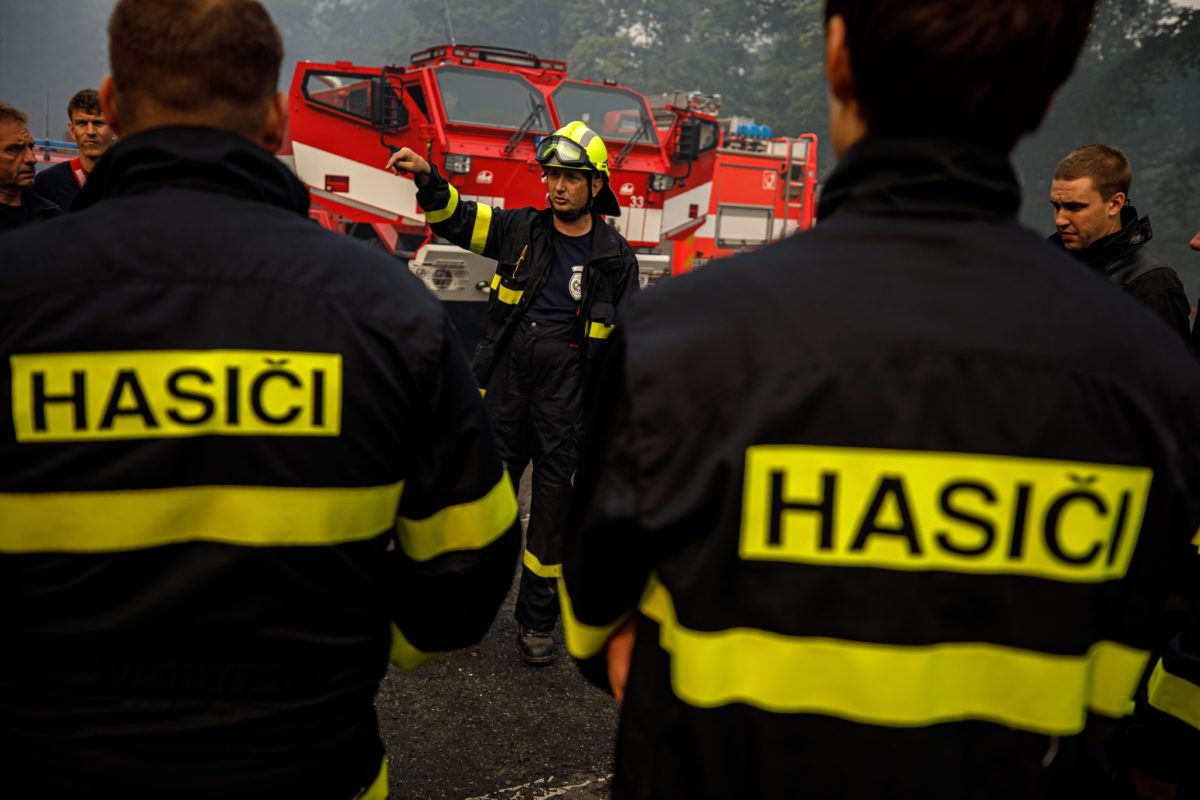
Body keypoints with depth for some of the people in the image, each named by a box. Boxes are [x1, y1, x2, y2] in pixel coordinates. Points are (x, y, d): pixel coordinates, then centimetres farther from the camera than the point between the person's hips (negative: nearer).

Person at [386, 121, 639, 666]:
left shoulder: (614, 257, 0)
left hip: (567, 393, -1)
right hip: (505, 379, 1)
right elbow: (455, 218, 3)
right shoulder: (521, 229, 4)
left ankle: (537, 620, 21)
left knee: (554, 498, 6)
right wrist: (427, 179, -16)